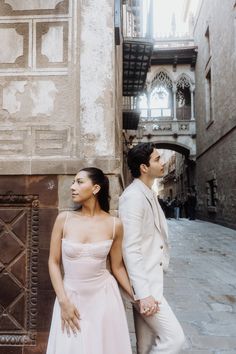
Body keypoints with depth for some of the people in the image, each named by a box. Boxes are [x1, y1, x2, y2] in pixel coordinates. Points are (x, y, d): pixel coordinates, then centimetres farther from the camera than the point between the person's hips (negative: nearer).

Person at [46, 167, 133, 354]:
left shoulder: (114, 224, -7)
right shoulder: (64, 219, -8)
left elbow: (118, 266, 3)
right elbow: (54, 262, -3)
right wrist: (63, 301, -8)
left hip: (104, 295, 0)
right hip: (71, 296, 0)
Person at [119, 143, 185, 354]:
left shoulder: (148, 194, 10)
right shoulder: (133, 197, -19)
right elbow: (131, 249, -23)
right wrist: (143, 293, -23)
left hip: (150, 278, 9)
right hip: (143, 282, -9)